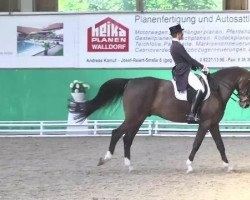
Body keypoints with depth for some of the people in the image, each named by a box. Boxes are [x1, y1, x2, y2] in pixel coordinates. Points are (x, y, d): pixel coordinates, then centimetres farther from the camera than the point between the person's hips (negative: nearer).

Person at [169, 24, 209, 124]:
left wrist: (198, 67, 17)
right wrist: (202, 67, -5)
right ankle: (192, 115, -33)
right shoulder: (178, 46, -16)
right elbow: (189, 59, -15)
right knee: (200, 89, -25)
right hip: (185, 73, -11)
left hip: (180, 72, 11)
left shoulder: (173, 46, 16)